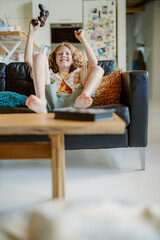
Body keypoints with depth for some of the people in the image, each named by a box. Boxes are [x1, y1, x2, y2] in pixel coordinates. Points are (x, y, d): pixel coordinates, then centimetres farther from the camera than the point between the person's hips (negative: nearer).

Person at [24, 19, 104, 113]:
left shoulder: (78, 73, 38)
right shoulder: (49, 73, 39)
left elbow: (93, 62, 19)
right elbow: (28, 59, 26)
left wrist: (81, 38, 22)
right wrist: (32, 32, 24)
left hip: (71, 102, 0)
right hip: (50, 101, 0)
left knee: (98, 69, -10)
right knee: (40, 56, -5)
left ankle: (81, 100, -46)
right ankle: (41, 102, -36)